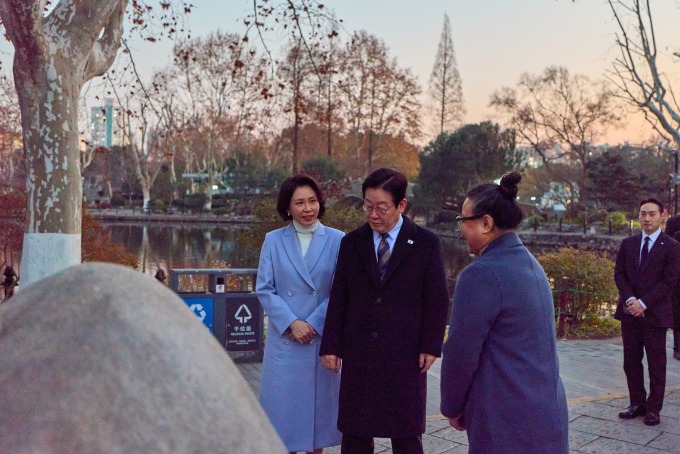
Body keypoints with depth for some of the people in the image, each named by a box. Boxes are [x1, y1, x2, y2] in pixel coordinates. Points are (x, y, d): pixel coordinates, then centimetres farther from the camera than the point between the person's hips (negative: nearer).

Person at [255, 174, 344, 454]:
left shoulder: (337, 241, -2)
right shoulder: (274, 241, 2)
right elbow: (264, 289, -1)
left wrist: (313, 325, -11)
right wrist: (291, 323, -12)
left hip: (323, 338, 0)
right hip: (284, 338, 0)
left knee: (319, 398, 10)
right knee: (284, 400, 5)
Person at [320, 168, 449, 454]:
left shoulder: (426, 244, -2)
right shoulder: (351, 242, 5)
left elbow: (437, 301, -1)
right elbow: (338, 298, 5)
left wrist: (431, 346, -7)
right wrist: (331, 345, 2)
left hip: (405, 355, -2)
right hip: (358, 353, 2)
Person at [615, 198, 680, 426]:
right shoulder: (628, 244, 9)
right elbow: (619, 274, 5)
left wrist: (643, 303, -15)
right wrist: (630, 300, -11)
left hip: (655, 313, -4)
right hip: (630, 312, 4)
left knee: (656, 365, 4)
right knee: (631, 362, 10)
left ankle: (653, 409, 15)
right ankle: (637, 404, 22)